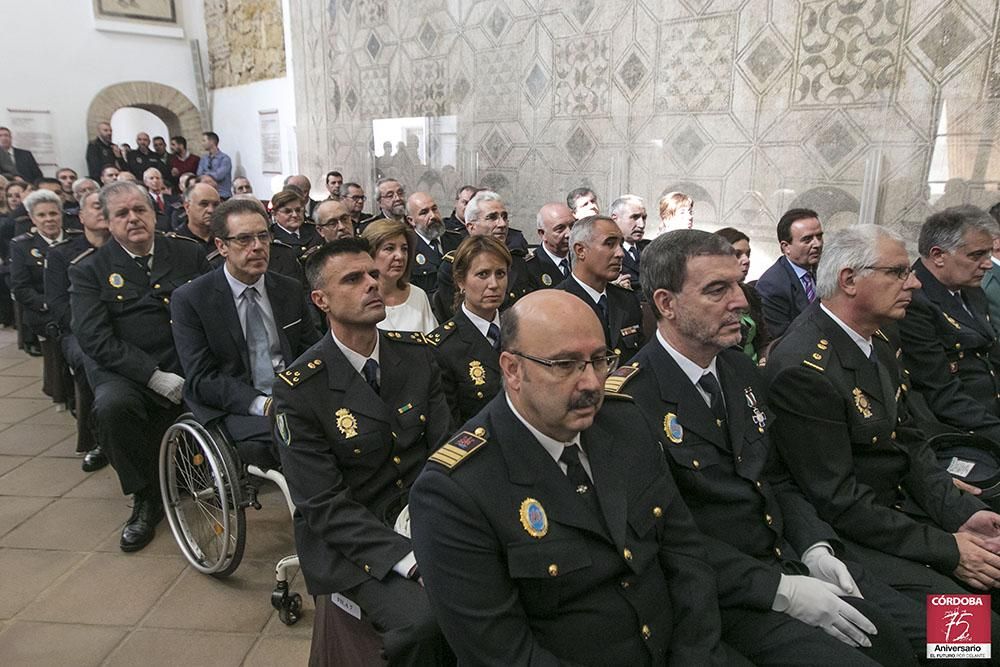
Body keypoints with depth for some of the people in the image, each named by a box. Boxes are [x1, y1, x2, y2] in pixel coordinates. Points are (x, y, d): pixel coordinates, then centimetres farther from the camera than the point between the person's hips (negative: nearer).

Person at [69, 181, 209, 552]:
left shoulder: (188, 254, 11)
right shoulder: (89, 270, 5)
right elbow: (95, 339, -7)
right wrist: (155, 376, -19)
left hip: (190, 367, 2)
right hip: (127, 371, -1)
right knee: (112, 405, -33)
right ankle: (146, 500, -10)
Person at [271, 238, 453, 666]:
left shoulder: (416, 353, 1)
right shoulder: (298, 389, -13)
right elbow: (324, 504, -14)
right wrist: (410, 560, -24)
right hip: (347, 538, -4)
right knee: (420, 618, -28)